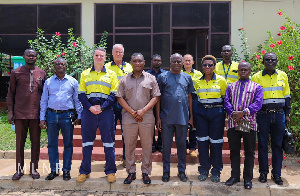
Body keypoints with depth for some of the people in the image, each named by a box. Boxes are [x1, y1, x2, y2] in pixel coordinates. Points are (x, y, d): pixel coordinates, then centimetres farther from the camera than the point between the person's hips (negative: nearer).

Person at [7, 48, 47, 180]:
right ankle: (19, 169, 16)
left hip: (36, 114, 1)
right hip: (20, 113, -1)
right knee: (20, 142, 5)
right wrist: (10, 111, 0)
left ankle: (34, 169, 17)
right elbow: (11, 93, 6)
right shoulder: (16, 73, 5)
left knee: (35, 142, 6)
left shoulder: (41, 73, 9)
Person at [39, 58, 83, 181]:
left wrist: (79, 116, 0)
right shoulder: (48, 82, 11)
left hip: (67, 115, -1)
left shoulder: (73, 82, 7)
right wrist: (42, 118, 4)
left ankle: (66, 170, 14)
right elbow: (44, 101, 11)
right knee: (52, 144, 5)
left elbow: (77, 100, 8)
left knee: (68, 144, 4)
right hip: (52, 115, 2)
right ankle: (54, 170, 16)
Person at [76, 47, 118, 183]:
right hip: (88, 110, 1)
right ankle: (84, 171, 18)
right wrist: (90, 107, -9)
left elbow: (114, 95, 1)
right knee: (87, 141, 6)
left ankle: (110, 171, 14)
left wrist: (102, 107, -11)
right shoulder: (85, 74, 12)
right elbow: (81, 94, 7)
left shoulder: (111, 74, 8)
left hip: (106, 110, -1)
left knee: (108, 141, 2)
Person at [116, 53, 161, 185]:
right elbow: (120, 98, 5)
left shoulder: (150, 79, 7)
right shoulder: (124, 79, 9)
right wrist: (132, 112, -7)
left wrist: (143, 111, -10)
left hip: (147, 118, -1)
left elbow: (155, 97, 2)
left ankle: (145, 172, 18)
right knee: (129, 146, 7)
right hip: (128, 118, 1)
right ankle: (131, 172, 20)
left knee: (147, 146, 5)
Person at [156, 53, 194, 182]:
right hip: (166, 118, -2)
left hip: (183, 118, 2)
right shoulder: (163, 77, 2)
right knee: (166, 145, 6)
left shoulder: (187, 78, 9)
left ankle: (182, 171, 23)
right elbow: (158, 98, 1)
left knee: (182, 145, 11)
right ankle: (166, 171, 19)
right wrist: (158, 117, -3)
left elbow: (189, 97, 13)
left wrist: (191, 116, 8)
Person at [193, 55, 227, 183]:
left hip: (216, 112, -2)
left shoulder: (221, 80, 1)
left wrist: (225, 113, -1)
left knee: (216, 141, 2)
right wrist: (193, 114, 8)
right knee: (202, 141, 3)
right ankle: (204, 170, 17)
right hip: (201, 111, 2)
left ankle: (216, 171, 15)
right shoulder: (198, 81, 8)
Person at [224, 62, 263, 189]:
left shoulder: (256, 87, 6)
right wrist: (233, 114, -15)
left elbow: (258, 103, -7)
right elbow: (227, 102, 3)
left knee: (249, 152, 5)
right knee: (234, 151, 10)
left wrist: (243, 113, -18)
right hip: (233, 123, 2)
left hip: (249, 123, -2)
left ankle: (248, 179, 16)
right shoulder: (231, 87, 14)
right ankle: (235, 176, 23)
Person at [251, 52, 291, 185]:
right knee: (263, 144, 4)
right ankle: (263, 173, 16)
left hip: (279, 114, 2)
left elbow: (287, 96, 14)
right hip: (263, 115, -2)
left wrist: (287, 114, 10)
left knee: (277, 144, 7)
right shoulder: (256, 77, 0)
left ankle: (277, 174, 17)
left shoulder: (282, 75, 8)